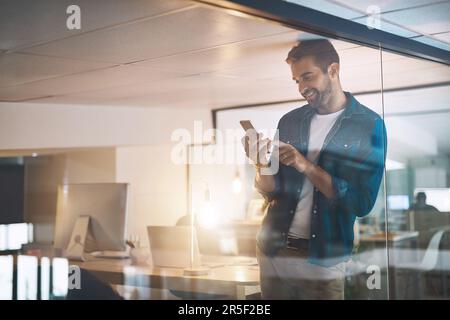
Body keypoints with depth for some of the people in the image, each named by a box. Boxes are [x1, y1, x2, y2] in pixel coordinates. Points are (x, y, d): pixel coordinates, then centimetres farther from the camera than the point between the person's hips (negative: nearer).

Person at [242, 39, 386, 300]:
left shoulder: (369, 125, -7)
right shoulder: (289, 121, 4)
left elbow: (362, 203, -13)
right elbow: (272, 192, 6)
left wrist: (307, 167, -20)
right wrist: (261, 165, -14)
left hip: (323, 261, -4)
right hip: (274, 250, 4)